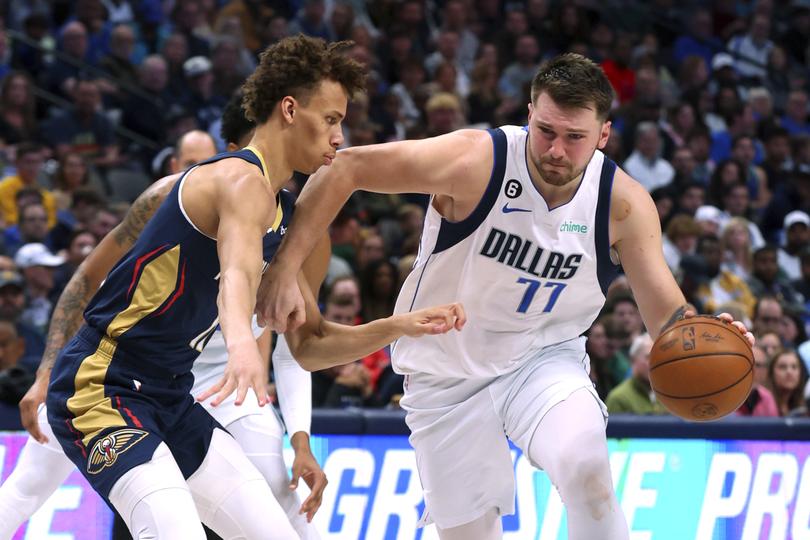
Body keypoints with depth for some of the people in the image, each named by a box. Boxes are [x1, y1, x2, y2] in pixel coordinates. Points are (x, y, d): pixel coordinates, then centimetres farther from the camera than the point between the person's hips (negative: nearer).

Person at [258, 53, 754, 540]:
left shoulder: (624, 204, -17)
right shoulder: (476, 161, -26)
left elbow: (667, 316, -13)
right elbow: (344, 169, -23)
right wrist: (284, 271, -29)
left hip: (544, 356, 1)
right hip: (448, 372, -1)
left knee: (587, 469, -29)